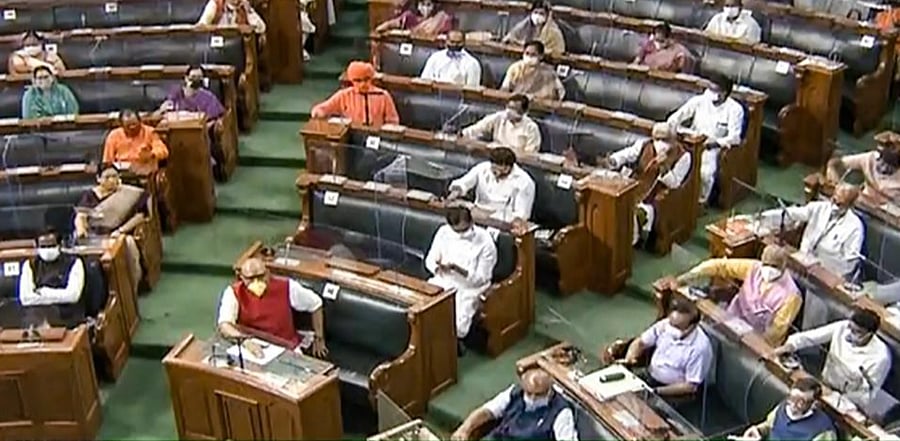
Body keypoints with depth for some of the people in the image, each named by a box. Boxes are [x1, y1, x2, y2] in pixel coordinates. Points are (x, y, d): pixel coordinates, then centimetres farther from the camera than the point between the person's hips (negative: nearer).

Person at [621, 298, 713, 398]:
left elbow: (690, 386, -19)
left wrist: (656, 391, -23)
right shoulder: (665, 324, -7)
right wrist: (629, 359, -15)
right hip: (648, 376, 6)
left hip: (672, 392, -6)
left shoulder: (700, 348, -23)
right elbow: (640, 343, 6)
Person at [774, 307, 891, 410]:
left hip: (849, 401, -5)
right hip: (825, 386, 5)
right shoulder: (842, 328, -14)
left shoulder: (880, 356, -24)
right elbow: (810, 336, -7)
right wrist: (790, 345, -25)